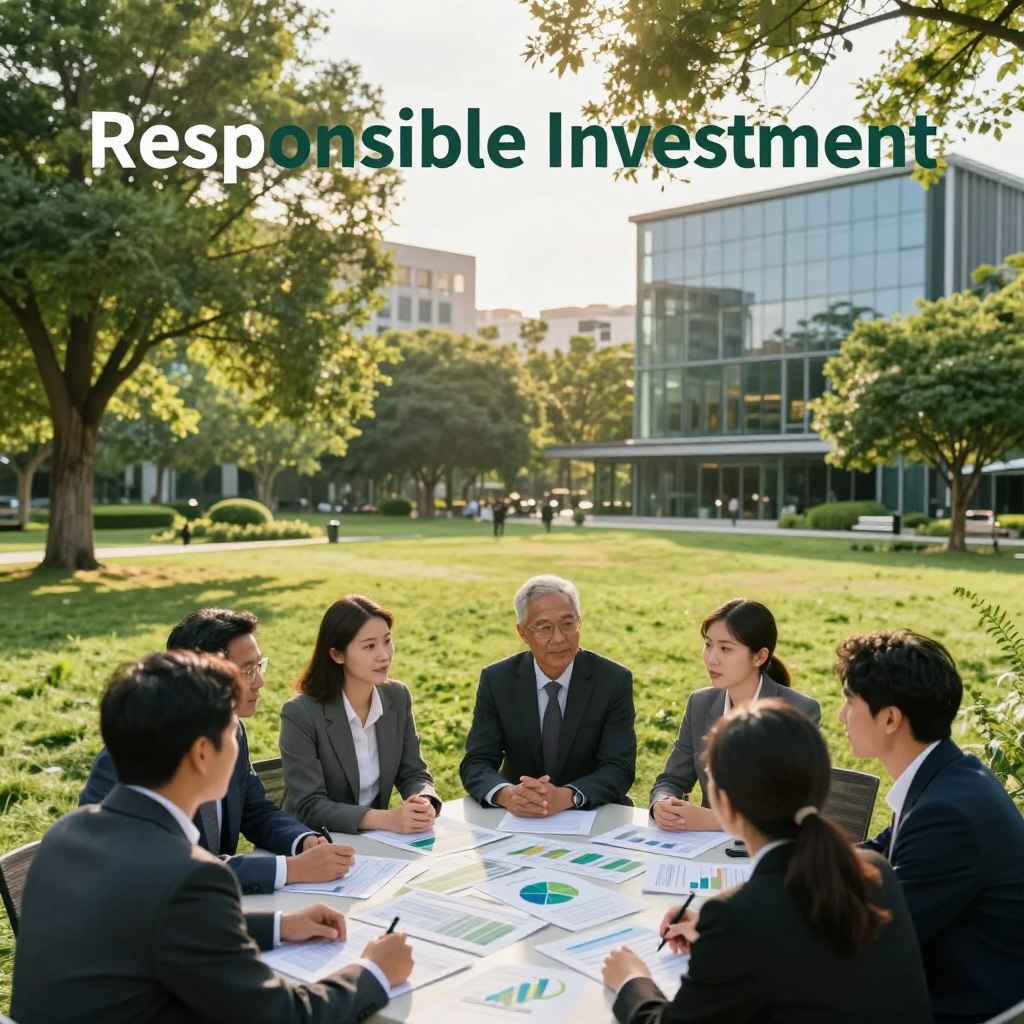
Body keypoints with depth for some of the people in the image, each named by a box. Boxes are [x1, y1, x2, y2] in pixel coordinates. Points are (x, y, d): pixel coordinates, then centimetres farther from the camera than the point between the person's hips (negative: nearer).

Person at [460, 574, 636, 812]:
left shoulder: (614, 680, -6)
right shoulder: (496, 680, -4)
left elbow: (620, 768, -11)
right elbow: (475, 764, -7)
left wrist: (565, 797, -29)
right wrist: (507, 795, -28)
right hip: (519, 819, 1)